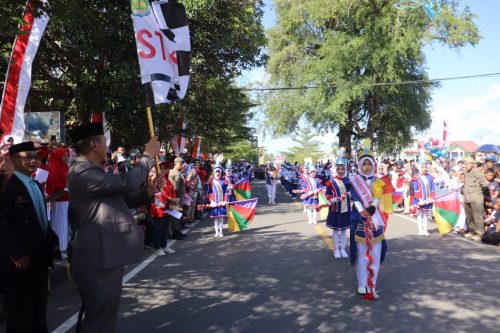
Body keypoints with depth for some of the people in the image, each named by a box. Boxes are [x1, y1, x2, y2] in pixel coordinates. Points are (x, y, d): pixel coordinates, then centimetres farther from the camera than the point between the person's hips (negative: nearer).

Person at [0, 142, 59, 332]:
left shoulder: (36, 186, 14)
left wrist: (52, 242, 10)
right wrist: (17, 253, -22)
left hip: (40, 258, 8)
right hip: (20, 262, -8)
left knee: (39, 311, 18)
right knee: (21, 314, 8)